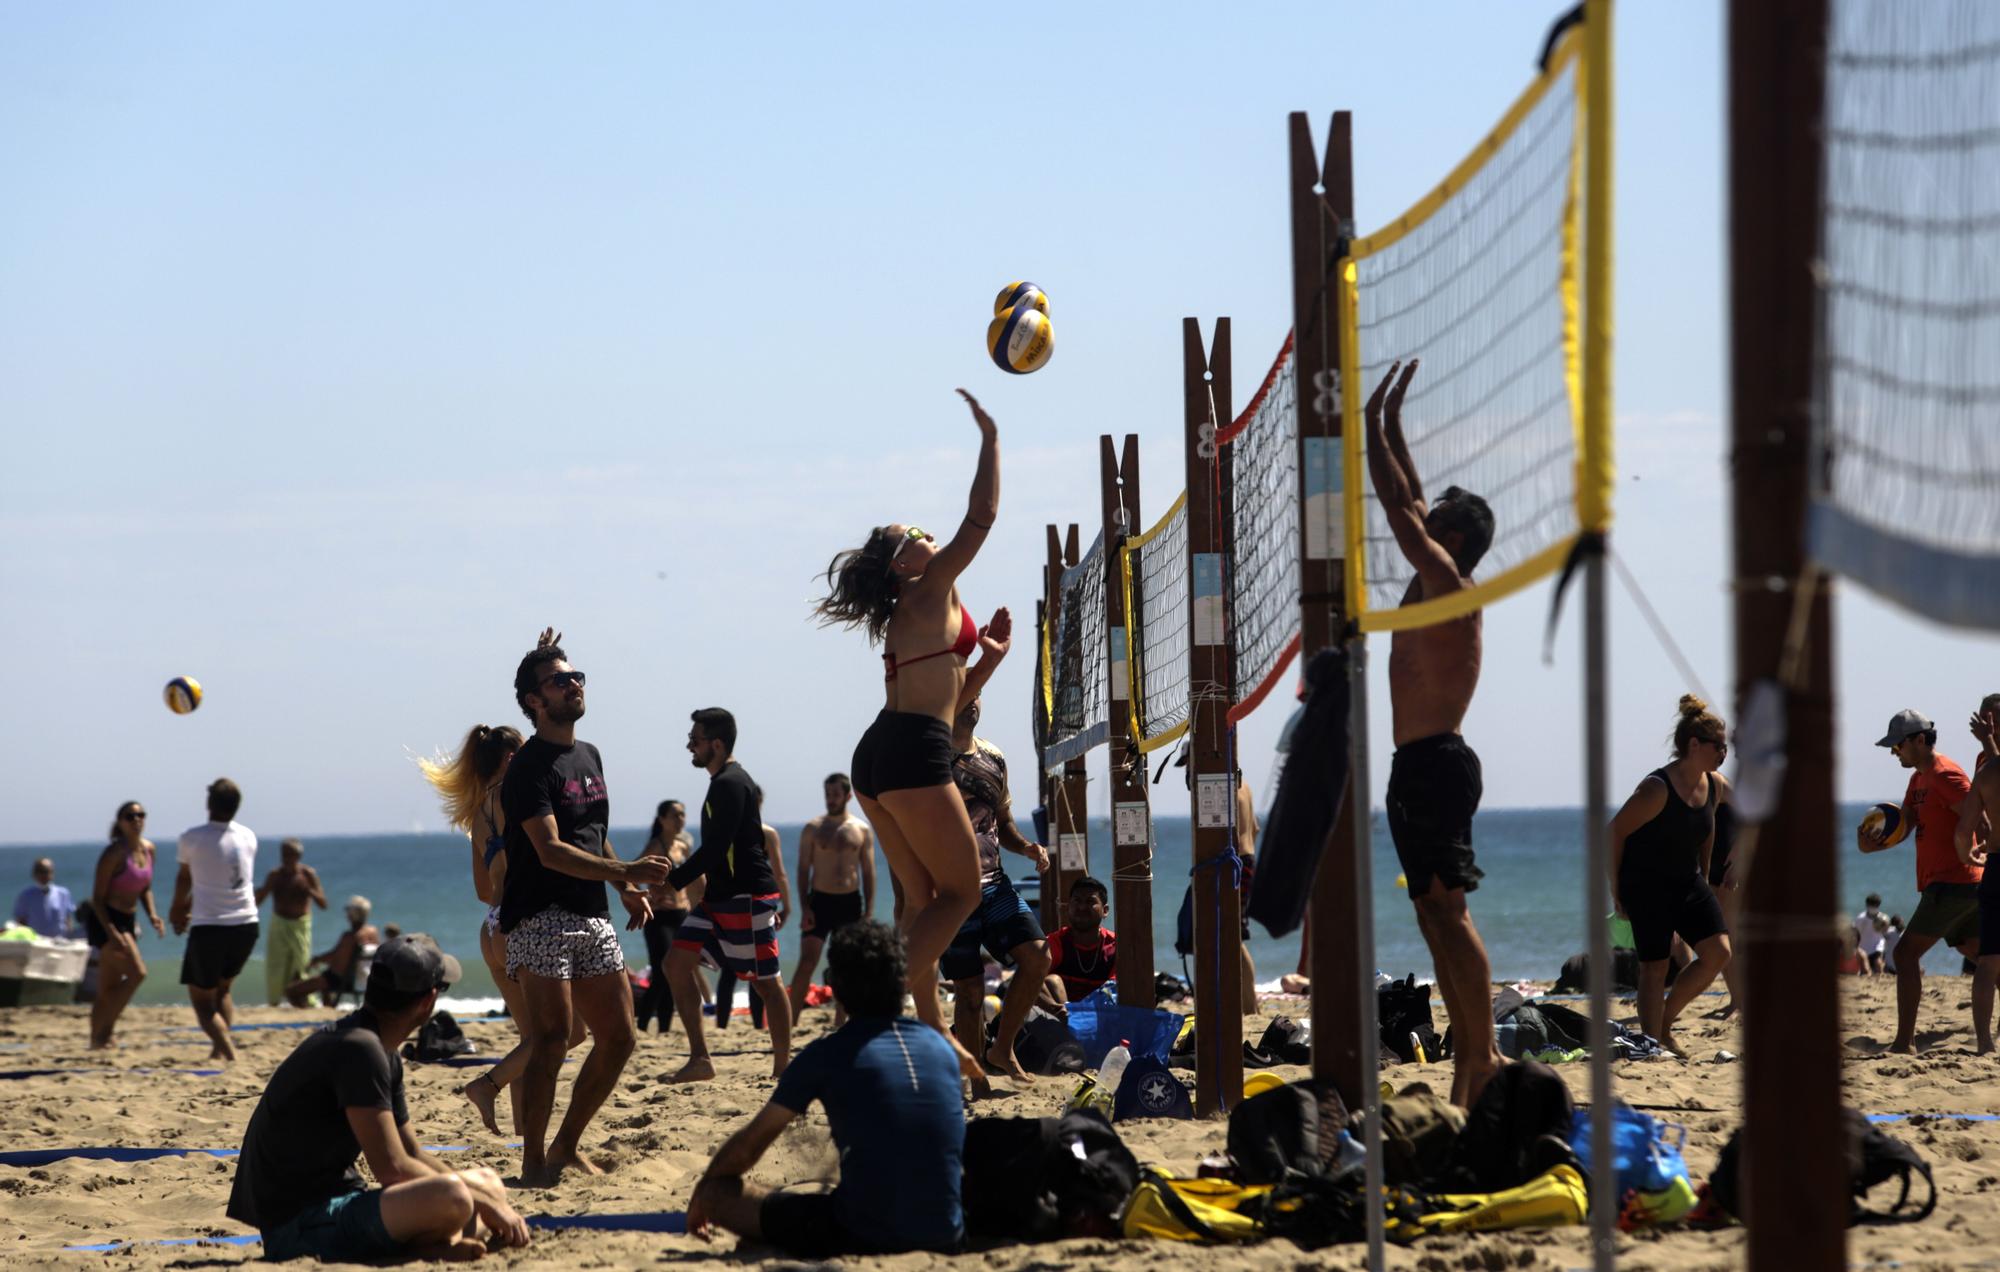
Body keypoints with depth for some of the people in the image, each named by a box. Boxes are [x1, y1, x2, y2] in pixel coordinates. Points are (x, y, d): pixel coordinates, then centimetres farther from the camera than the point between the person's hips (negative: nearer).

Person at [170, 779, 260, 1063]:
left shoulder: (192, 838, -7)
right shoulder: (248, 837, 7)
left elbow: (184, 879, 11)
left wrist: (177, 910, 31)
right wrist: (188, 909, 28)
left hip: (209, 928, -5)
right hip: (246, 925, 5)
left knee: (202, 999, 4)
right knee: (222, 990, 25)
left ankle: (229, 1053, -14)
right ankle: (220, 1050, 13)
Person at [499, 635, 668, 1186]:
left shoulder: (589, 757, 18)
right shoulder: (529, 767, -10)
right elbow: (551, 851, -19)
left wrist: (628, 890, 15)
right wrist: (623, 872, -26)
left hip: (593, 916, 8)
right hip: (542, 918, -8)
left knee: (618, 1038, 7)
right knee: (550, 1039, -14)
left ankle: (567, 1145, 19)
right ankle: (534, 1160, -8)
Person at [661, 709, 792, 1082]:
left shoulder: (730, 784, -15)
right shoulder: (724, 782, 16)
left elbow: (715, 848, -21)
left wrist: (672, 882, -18)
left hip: (747, 897, -10)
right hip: (720, 897, 10)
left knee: (766, 981, -2)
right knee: (677, 963, 3)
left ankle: (782, 1067, 4)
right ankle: (700, 1059, 3)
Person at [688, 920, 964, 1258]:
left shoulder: (825, 1056, -1)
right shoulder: (941, 1047, 11)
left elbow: (749, 1143, 10)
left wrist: (701, 1193, 29)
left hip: (863, 1239, -5)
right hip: (944, 1239, 5)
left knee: (719, 1192, 8)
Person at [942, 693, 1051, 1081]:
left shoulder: (994, 759, 12)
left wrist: (1027, 847, 2)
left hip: (994, 884, 6)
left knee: (1037, 956, -9)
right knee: (969, 990, -4)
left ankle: (1002, 1049, 7)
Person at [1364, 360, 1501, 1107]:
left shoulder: (1449, 584, -9)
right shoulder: (1432, 587, 15)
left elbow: (1401, 512, -13)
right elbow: (1409, 506, 24)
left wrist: (1375, 427, -6)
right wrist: (1390, 427, 23)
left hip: (1436, 764, -10)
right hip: (1419, 766, 10)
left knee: (1447, 910, -14)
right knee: (1436, 915, 8)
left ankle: (1483, 1058, -19)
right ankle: (1469, 1055, 8)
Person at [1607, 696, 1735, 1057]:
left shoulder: (1716, 785, 0)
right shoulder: (1657, 789, -22)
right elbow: (1615, 832, -15)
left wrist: (1703, 876, 21)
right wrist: (1616, 891, -13)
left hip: (1688, 882, 7)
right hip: (1646, 885, -7)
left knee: (1718, 952, -6)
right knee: (1655, 967, -7)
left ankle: (1665, 1023, 9)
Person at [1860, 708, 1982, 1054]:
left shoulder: (1945, 776, -13)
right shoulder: (1919, 778, 18)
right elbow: (1902, 828, 10)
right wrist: (1873, 843, -8)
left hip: (1951, 883, -10)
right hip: (1967, 884, 10)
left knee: (1906, 953, -12)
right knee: (1981, 956, 16)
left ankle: (1904, 1041, -16)